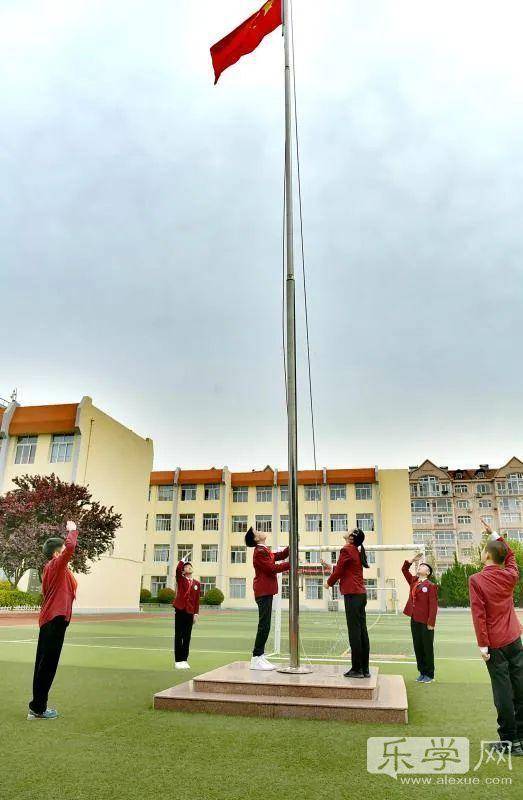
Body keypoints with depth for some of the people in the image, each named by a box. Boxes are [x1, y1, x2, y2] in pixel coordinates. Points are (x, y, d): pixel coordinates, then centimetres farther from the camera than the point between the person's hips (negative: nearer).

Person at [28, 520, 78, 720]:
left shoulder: (51, 568, 15)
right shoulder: (56, 566, -12)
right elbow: (70, 546, -28)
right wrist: (72, 530, -13)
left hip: (49, 619, 10)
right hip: (55, 619, -10)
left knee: (44, 664, 14)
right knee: (47, 665, -3)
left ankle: (37, 706, 22)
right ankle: (37, 708, 4)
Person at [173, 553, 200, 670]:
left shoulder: (196, 583, 9)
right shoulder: (180, 579, 3)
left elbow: (197, 599, 9)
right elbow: (178, 569, -17)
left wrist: (196, 613, 4)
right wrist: (184, 559, -13)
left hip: (190, 613, 3)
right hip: (180, 611, -2)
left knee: (187, 637, 7)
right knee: (178, 636, 2)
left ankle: (184, 660, 15)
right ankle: (178, 661, 9)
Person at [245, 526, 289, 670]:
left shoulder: (264, 550, 17)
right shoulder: (260, 552, -15)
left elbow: (279, 555, 19)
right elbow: (272, 568, -19)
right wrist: (290, 564, -14)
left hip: (266, 592, 10)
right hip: (264, 592, -10)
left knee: (264, 626, 13)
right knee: (264, 626, -8)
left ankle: (260, 657, 19)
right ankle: (256, 659, -3)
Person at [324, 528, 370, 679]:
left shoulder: (346, 550, -10)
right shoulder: (357, 552, 16)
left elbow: (338, 571, -6)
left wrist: (329, 583, 11)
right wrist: (330, 567, 32)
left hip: (352, 594, -9)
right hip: (361, 594, 9)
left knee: (354, 632, -4)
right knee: (362, 631, 10)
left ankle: (356, 669, 1)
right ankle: (365, 669, 15)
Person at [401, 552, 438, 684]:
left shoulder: (431, 586, -7)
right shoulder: (413, 581, 12)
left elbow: (433, 605, -11)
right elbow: (404, 570, 16)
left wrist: (431, 623, -16)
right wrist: (413, 560, 5)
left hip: (425, 622, -6)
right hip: (414, 621, 6)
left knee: (427, 648, 4)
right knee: (418, 648, 11)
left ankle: (429, 674, 14)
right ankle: (422, 672, 21)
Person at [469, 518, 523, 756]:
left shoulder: (476, 580, -14)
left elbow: (478, 614, -16)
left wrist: (482, 645, -11)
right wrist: (495, 535, 26)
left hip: (495, 643, -5)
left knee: (503, 692, 2)